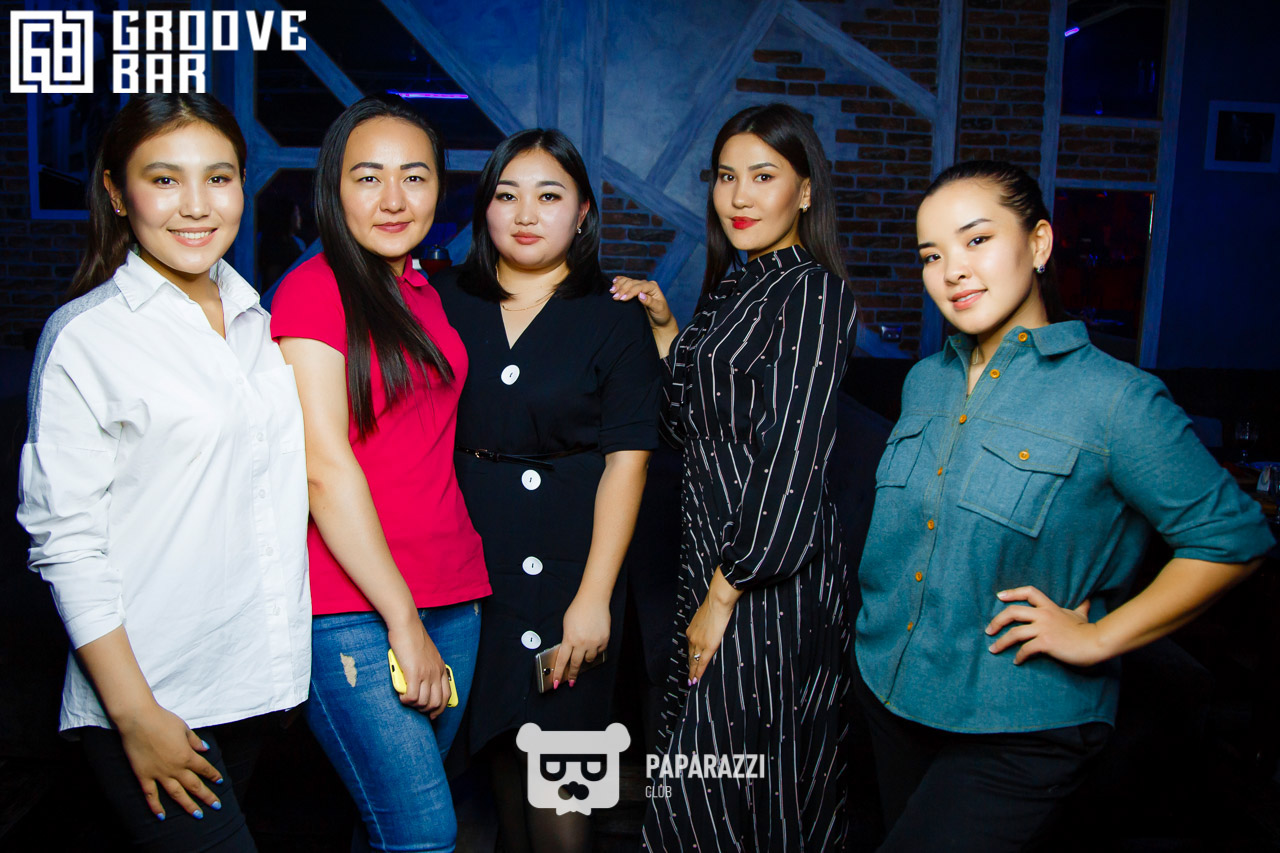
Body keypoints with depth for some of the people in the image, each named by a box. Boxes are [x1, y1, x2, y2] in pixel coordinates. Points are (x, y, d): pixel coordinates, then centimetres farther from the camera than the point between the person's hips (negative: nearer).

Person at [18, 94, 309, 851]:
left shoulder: (261, 320, 8)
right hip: (152, 692, -5)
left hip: (258, 677, 5)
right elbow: (65, 539, -11)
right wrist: (135, 715, -13)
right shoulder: (84, 336, -9)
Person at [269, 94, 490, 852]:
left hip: (451, 594, 7)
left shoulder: (424, 294, 13)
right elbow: (326, 467, -13)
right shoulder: (314, 287, -8)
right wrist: (403, 620, -12)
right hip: (353, 606, -6)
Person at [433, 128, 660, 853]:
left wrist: (594, 596, -13)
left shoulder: (615, 321, -1)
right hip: (467, 562, 3)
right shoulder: (446, 305, 7)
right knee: (499, 756, 14)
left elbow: (626, 461, -6)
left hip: (566, 567, -3)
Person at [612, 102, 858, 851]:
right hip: (715, 554, 8)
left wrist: (725, 593, -16)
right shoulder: (733, 287, 13)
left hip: (774, 574, -8)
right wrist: (665, 329, 7)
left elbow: (791, 465, -18)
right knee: (701, 778, 15)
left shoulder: (813, 293, -12)